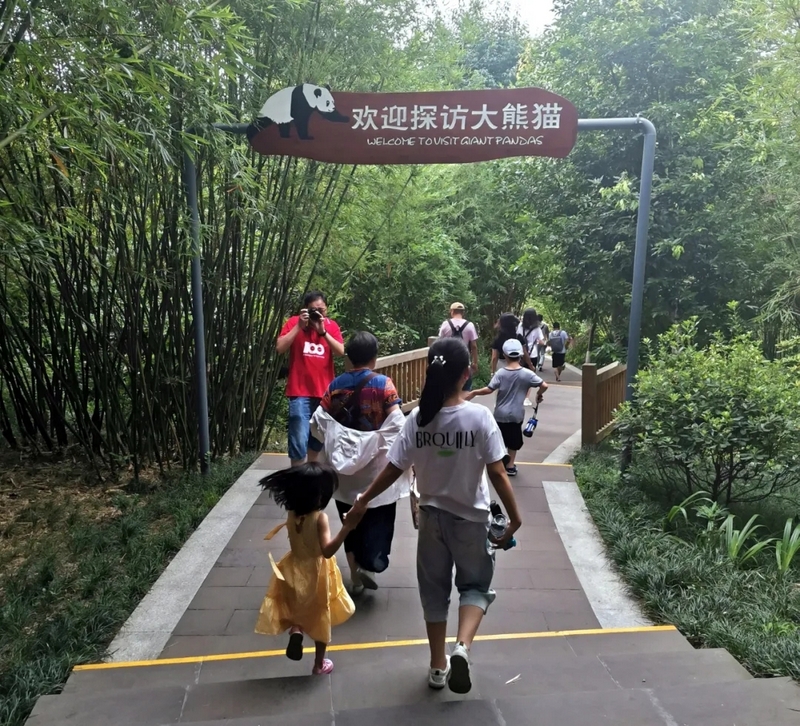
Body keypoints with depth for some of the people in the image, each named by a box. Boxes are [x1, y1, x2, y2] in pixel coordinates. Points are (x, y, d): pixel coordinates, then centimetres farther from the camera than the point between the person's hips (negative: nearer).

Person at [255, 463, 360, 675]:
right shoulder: (320, 517, -28)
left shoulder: (292, 515, -11)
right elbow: (327, 551, -37)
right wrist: (347, 528, -44)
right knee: (321, 619, 17)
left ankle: (295, 630, -2)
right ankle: (320, 664, 31)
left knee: (296, 608, 29)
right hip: (316, 575, -4)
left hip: (294, 572, 4)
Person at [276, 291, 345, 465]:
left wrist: (323, 331, -15)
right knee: (299, 440, -8)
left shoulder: (331, 325, 6)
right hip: (300, 392, -3)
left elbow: (341, 351, -6)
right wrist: (299, 326, -15)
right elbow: (280, 348, -10)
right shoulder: (294, 322, 0)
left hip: (324, 392, 3)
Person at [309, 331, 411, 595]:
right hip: (376, 462, -3)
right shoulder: (383, 383, -11)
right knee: (378, 516, 14)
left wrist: (311, 458, 10)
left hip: (345, 463, 3)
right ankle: (370, 563, 1)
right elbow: (396, 423, -16)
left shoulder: (335, 385, -1)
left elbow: (318, 423, -1)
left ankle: (355, 575, 24)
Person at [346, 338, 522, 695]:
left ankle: (438, 665, 30)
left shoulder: (417, 419, -11)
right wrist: (514, 516, -5)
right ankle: (462, 647, -5)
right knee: (475, 584, 18)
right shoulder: (479, 416, -18)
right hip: (470, 517, -2)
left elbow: (393, 470, -7)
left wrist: (363, 500, 7)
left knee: (434, 588, 18)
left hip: (431, 515, 2)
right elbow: (497, 473, -16)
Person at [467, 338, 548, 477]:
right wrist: (539, 395, 7)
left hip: (501, 414, 0)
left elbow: (489, 389, -18)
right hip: (516, 414, 1)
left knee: (500, 440, 16)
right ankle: (510, 466, 21)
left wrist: (474, 393, -5)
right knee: (513, 440, 15)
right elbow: (544, 385, -14)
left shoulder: (501, 373, -12)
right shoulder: (527, 373, -11)